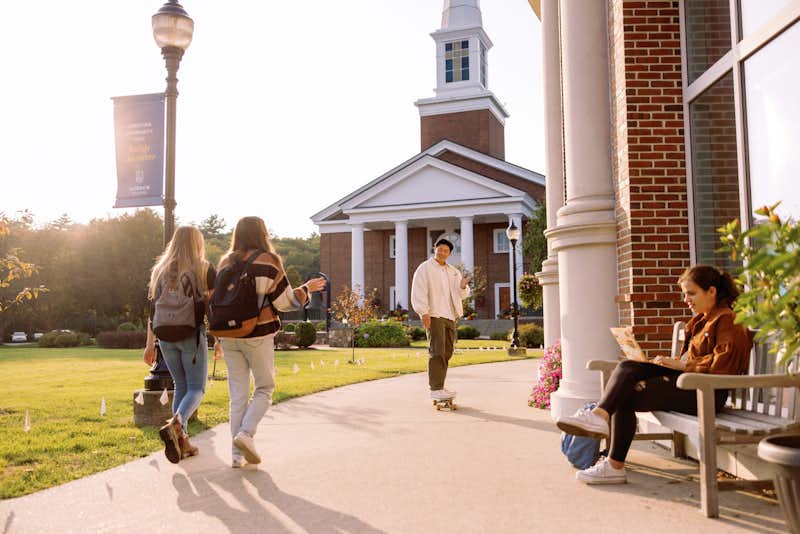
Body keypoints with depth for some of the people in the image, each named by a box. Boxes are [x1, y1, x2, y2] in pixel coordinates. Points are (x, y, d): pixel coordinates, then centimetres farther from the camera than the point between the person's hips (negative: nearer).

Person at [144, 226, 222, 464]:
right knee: (196, 388, 3)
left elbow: (153, 309, 10)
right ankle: (174, 425, -23)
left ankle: (182, 440, 11)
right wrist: (218, 340, 3)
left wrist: (150, 344, 12)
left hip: (166, 337, 5)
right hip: (193, 335, -4)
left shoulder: (160, 271, 12)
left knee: (180, 387, 15)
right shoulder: (205, 270, -1)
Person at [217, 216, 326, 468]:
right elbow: (285, 302, -6)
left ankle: (238, 454, 10)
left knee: (238, 395, 9)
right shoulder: (269, 261, -7)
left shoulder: (225, 263, 7)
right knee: (264, 388, 12)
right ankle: (246, 433, -9)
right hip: (258, 335, -4)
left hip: (229, 336, 4)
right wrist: (306, 288, 9)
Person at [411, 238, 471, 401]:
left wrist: (463, 286, -9)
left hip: (450, 317, 7)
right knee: (437, 352, -12)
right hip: (434, 316, -7)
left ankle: (440, 387, 17)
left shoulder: (453, 272, 19)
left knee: (446, 352, 9)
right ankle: (435, 389, -11)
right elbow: (418, 291, -9)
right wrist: (424, 312, -19)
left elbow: (462, 294, 15)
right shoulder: (424, 268, 0)